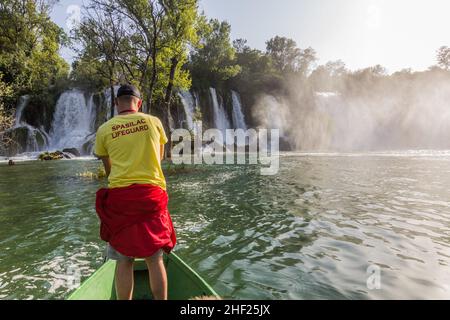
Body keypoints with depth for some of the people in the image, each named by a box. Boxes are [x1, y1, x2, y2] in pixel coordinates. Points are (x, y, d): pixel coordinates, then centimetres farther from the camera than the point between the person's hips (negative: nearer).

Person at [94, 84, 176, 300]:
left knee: (124, 260, 10)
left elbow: (108, 169, 14)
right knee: (155, 259, 9)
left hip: (119, 195, 0)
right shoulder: (153, 122, 4)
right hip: (152, 194, 0)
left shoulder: (104, 130, 3)